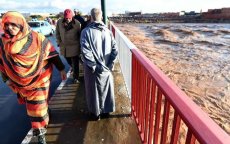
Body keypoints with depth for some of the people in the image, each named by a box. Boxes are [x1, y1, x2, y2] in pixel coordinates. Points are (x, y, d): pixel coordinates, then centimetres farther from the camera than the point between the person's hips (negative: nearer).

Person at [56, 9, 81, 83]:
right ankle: (73, 68, 52)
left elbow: (80, 35, -4)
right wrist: (59, 43, 3)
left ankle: (76, 77, 12)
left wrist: (79, 44, -2)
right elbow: (57, 33, 6)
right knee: (68, 61, 22)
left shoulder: (77, 23, -12)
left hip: (74, 46, -4)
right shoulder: (59, 22, -4)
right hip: (64, 46, 4)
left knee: (75, 63, 0)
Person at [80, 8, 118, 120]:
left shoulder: (86, 31, -10)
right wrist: (110, 64, -2)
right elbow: (115, 49, -4)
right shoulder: (108, 31, 0)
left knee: (94, 91, 14)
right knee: (106, 89, 18)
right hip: (106, 68, 3)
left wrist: (93, 65, -13)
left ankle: (95, 113, 30)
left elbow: (85, 51, -19)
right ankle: (106, 111, 35)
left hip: (93, 68, -3)